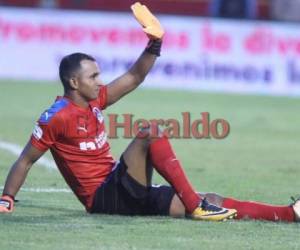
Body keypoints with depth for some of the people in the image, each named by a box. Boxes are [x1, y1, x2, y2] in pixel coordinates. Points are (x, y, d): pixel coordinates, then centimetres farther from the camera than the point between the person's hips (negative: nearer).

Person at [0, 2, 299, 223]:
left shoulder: (94, 102, 13)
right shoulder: (56, 117, -10)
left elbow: (134, 78, 17)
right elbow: (25, 161, -6)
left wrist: (155, 42, 6)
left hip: (125, 192, 8)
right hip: (103, 198, -8)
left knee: (212, 202, -3)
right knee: (151, 132, -27)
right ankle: (196, 207, -30)